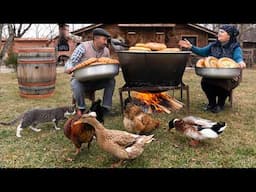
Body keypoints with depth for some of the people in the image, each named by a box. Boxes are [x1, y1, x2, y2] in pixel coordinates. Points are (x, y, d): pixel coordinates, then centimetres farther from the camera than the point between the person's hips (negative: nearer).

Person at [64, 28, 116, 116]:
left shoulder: (106, 51, 0)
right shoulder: (83, 47, -14)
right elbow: (70, 62, -16)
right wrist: (69, 69, -39)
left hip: (96, 81, 4)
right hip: (81, 79, -4)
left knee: (111, 80, -19)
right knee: (76, 83, -36)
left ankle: (106, 108, -9)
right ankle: (81, 108, -11)